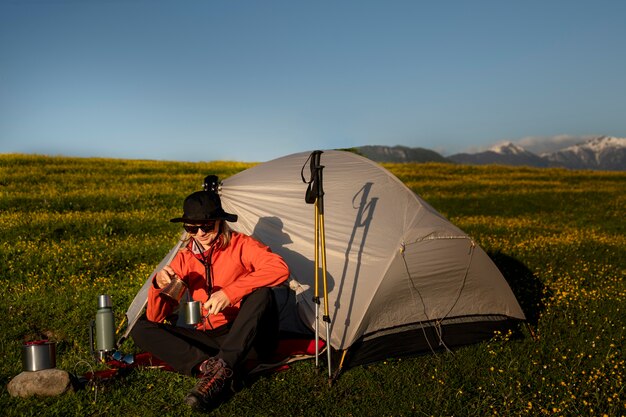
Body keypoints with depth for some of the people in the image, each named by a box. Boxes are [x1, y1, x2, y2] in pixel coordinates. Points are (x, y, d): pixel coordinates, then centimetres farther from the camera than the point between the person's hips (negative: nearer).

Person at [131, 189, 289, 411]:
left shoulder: (240, 245, -6)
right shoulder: (184, 258, 5)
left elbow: (279, 268, -27)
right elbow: (155, 317, 3)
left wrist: (230, 293, -31)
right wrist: (158, 286, -19)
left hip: (249, 339, -4)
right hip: (208, 339, 4)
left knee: (262, 294, -32)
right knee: (142, 329, -11)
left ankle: (220, 370, -36)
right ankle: (207, 366, -30)